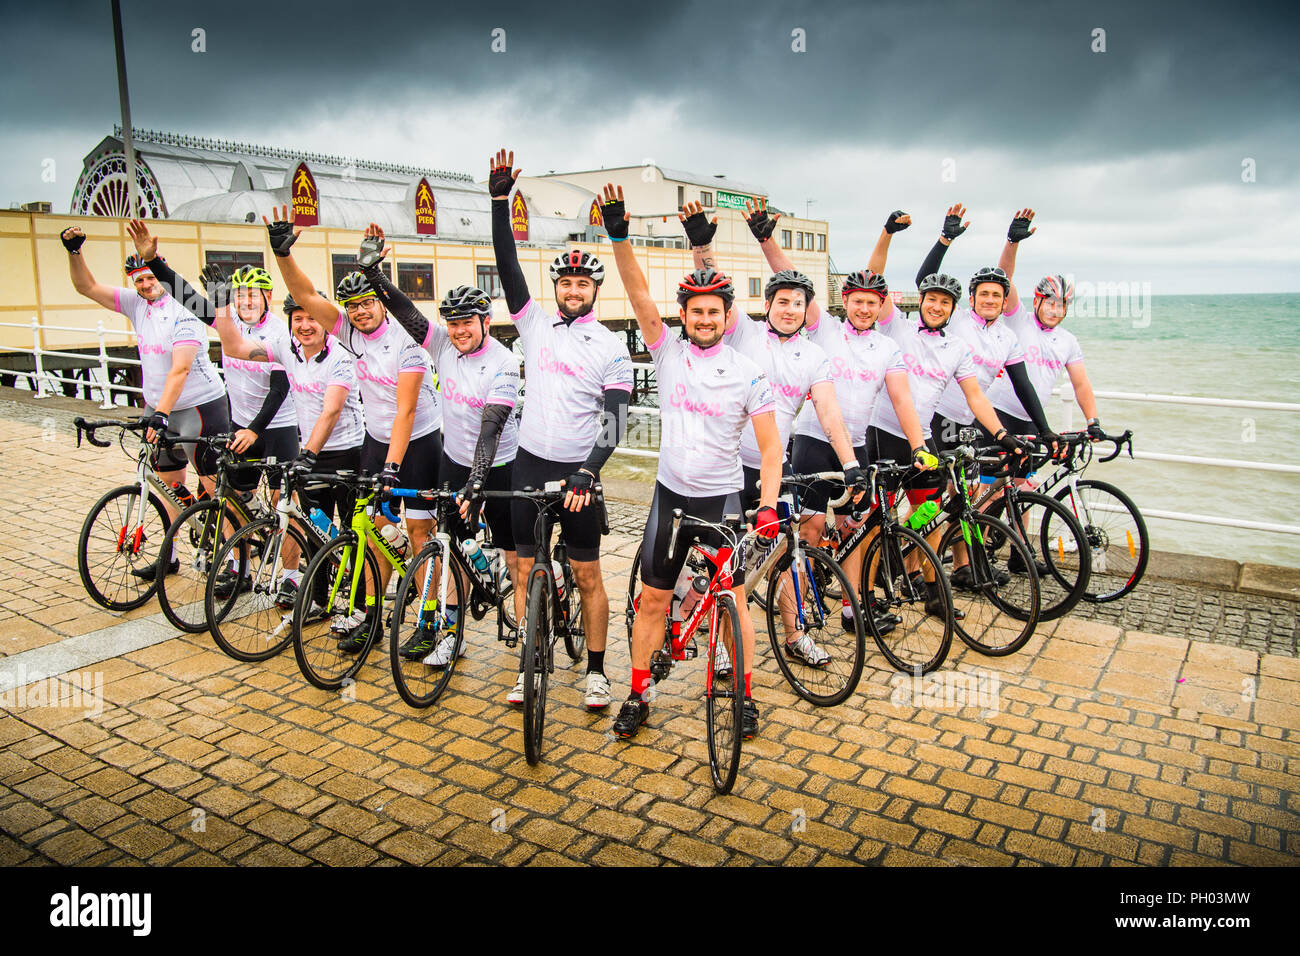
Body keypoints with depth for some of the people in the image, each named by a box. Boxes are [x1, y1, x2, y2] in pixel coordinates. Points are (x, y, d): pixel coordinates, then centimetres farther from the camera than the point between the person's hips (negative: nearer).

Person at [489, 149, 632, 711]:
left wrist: (587, 474, -22)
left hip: (577, 472, -3)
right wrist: (500, 199, -10)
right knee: (526, 570, 8)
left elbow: (614, 419, -9)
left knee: (588, 575, 3)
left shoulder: (611, 348, -3)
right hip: (530, 464, 3)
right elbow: (507, 265, -2)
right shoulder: (535, 324, 5)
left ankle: (596, 670, 18)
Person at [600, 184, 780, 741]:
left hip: (723, 498, -1)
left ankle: (745, 695, 24)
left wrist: (767, 505, -18)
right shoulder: (668, 353, 0)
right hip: (670, 494, 2)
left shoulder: (748, 373, -5)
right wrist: (618, 236, -24)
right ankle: (638, 695, 21)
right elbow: (638, 294, -12)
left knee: (733, 601, 7)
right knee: (652, 598, 7)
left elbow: (770, 445, -7)